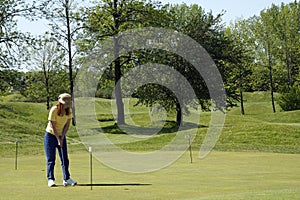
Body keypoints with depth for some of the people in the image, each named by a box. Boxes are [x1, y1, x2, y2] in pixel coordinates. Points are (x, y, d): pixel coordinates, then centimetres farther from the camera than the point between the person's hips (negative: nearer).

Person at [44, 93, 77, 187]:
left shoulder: (69, 110, -7)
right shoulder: (54, 110, -22)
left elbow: (67, 125, -3)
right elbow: (53, 127, -20)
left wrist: (62, 138, -9)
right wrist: (58, 139, -18)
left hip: (61, 135, 5)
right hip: (50, 135, -5)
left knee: (64, 158, 1)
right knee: (51, 159, -4)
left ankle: (66, 179, 3)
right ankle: (50, 179, 0)